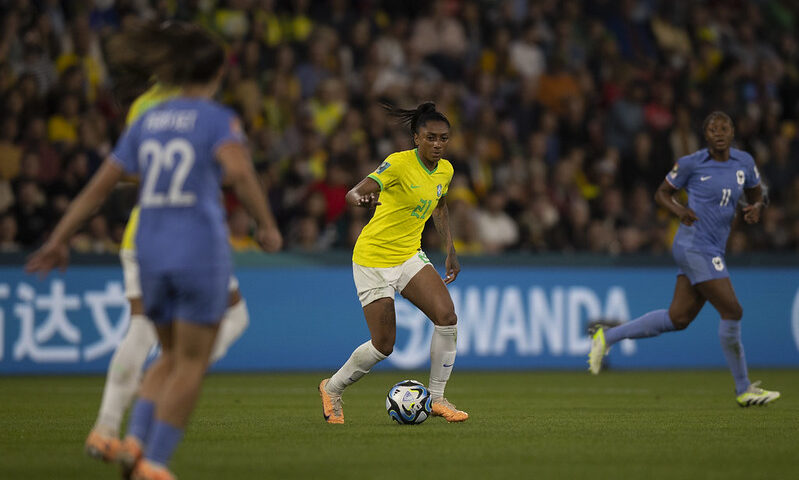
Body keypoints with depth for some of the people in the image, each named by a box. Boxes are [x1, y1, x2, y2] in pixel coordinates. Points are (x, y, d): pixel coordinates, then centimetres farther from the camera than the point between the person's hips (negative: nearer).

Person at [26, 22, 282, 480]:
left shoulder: (148, 121, 12)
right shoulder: (218, 118, -4)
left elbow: (100, 185, 12)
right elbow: (239, 170, -24)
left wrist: (60, 239, 17)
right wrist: (268, 225, -13)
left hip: (151, 252, 5)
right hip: (201, 249, -5)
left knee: (173, 356, 21)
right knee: (191, 364, 5)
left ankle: (136, 440, 2)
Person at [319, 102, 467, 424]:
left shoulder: (445, 170, 2)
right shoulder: (399, 163, -20)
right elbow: (352, 194, -31)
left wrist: (450, 251, 19)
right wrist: (364, 199, -55)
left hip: (409, 256, 6)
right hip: (373, 260, -6)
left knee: (447, 316, -15)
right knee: (383, 346, -4)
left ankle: (437, 398, -2)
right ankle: (332, 388, 23)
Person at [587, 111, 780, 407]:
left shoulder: (744, 162, 8)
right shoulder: (691, 164, -7)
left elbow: (755, 194, 21)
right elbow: (662, 193, 4)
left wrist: (756, 208, -3)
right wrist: (679, 211, -16)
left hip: (712, 251, 7)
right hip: (695, 247, -7)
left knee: (678, 318, 8)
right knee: (732, 311, -10)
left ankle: (607, 337, 20)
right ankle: (743, 390, 0)